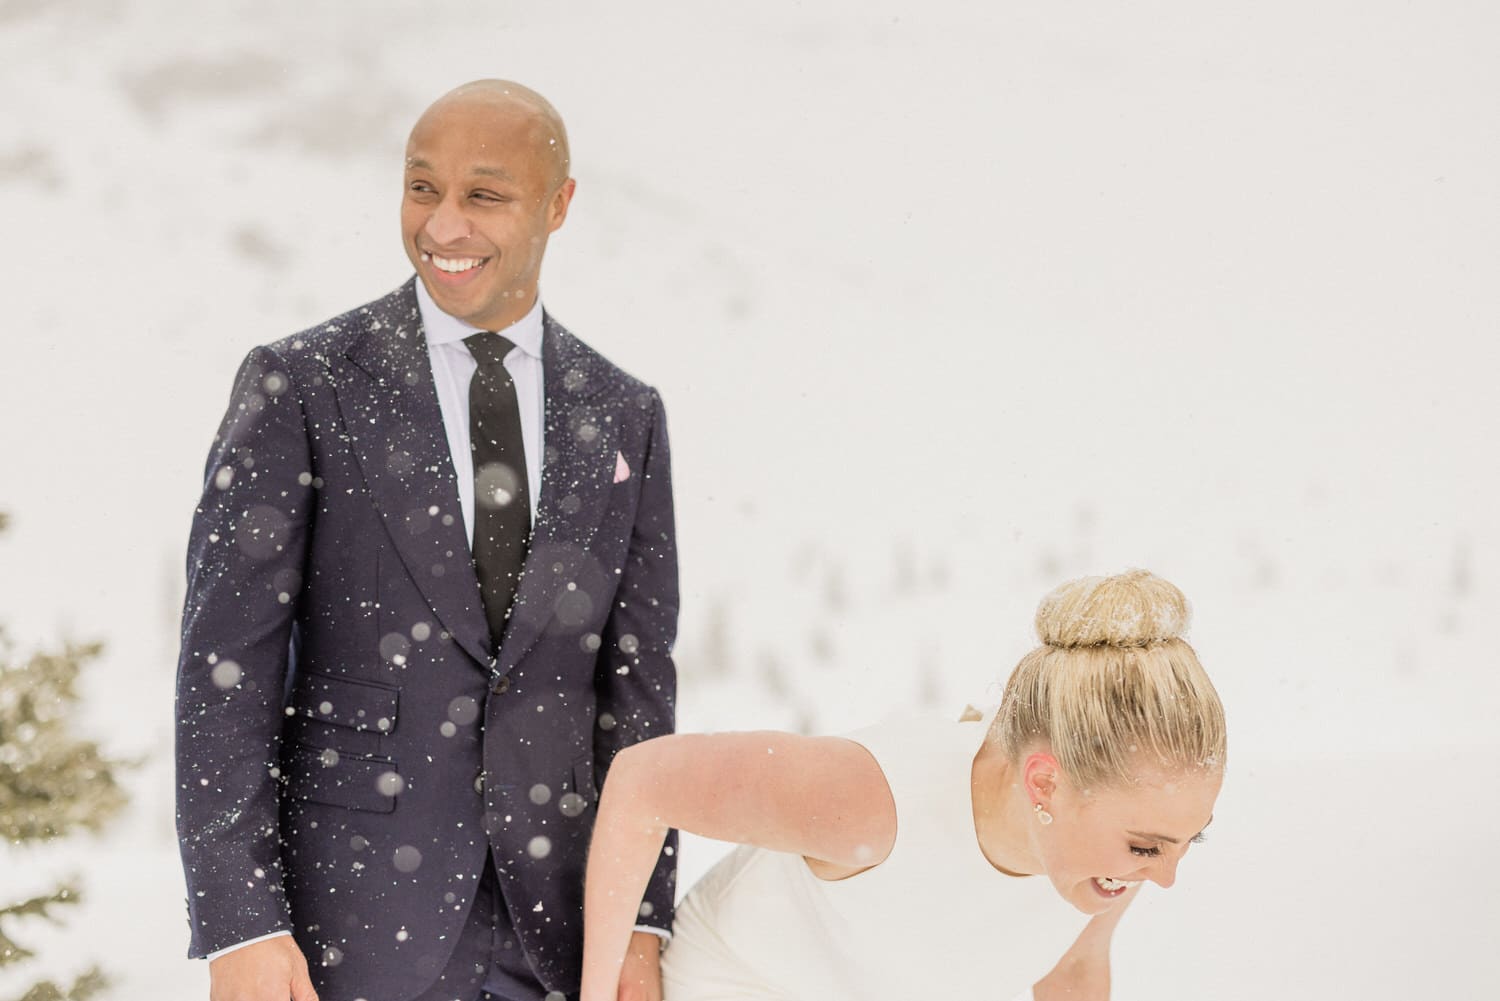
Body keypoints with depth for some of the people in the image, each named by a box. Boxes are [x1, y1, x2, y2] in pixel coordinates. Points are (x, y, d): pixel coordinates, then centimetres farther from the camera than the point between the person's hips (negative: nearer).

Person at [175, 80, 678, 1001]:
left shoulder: (624, 418, 8)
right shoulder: (300, 388, -4)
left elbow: (634, 681, 8)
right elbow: (226, 662, -7)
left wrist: (642, 925, 0)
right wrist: (238, 925, -14)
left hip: (551, 914, 3)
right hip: (353, 924, -3)